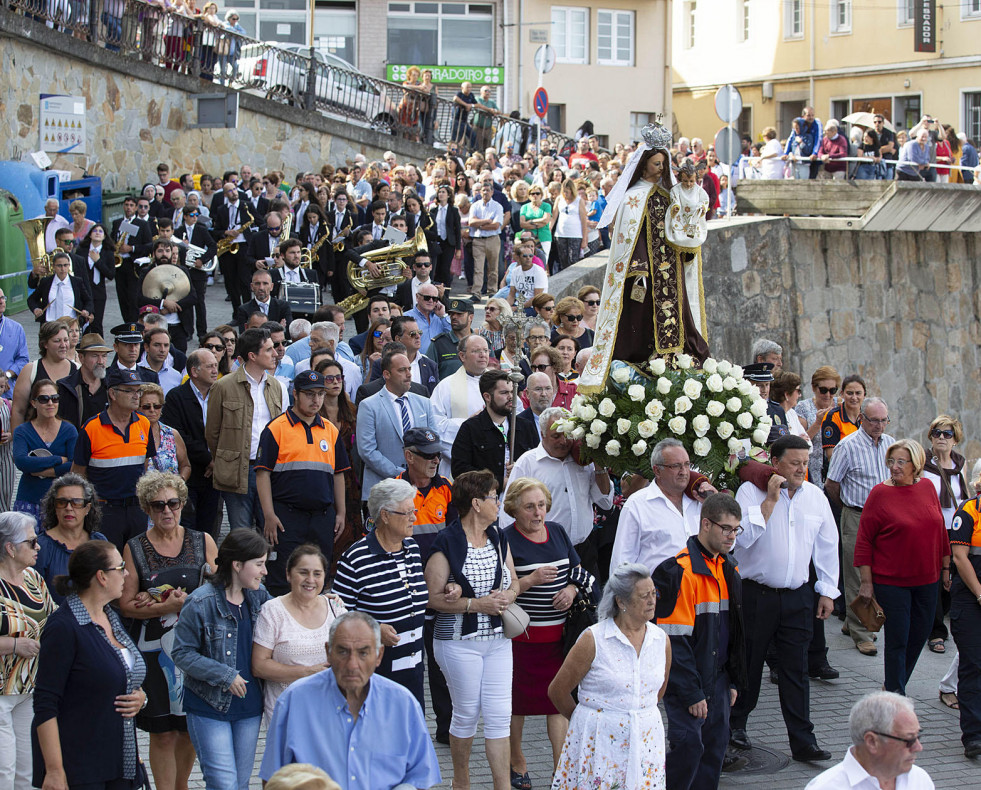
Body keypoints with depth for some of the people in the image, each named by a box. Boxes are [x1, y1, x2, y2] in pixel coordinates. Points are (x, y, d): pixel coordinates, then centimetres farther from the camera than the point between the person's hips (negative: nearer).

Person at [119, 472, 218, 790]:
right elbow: (126, 605, -2)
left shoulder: (202, 542, 6)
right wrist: (169, 606, -17)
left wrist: (170, 602, -9)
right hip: (156, 648, -1)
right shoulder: (134, 548, 3)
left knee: (191, 729, 7)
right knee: (163, 733, -1)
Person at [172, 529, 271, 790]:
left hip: (249, 707, 6)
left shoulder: (258, 596, 3)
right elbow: (182, 654, -11)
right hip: (209, 707, -6)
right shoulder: (200, 603, -15)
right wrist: (225, 676, -17)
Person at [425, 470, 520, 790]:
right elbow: (433, 597, -15)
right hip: (460, 641, -5)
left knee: (500, 714, 1)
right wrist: (476, 604, -20)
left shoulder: (498, 539, 9)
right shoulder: (447, 543, -12)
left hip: (498, 639, 5)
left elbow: (514, 584, 15)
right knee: (467, 713, 5)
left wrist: (506, 597, -8)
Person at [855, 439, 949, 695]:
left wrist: (946, 568, 14)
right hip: (891, 582, -5)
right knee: (897, 640, -3)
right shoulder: (880, 493, -9)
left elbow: (940, 530, 13)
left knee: (919, 636, 12)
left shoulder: (927, 487, 3)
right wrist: (866, 582, -10)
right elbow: (864, 540, -7)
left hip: (926, 579, 5)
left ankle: (895, 687, 30)